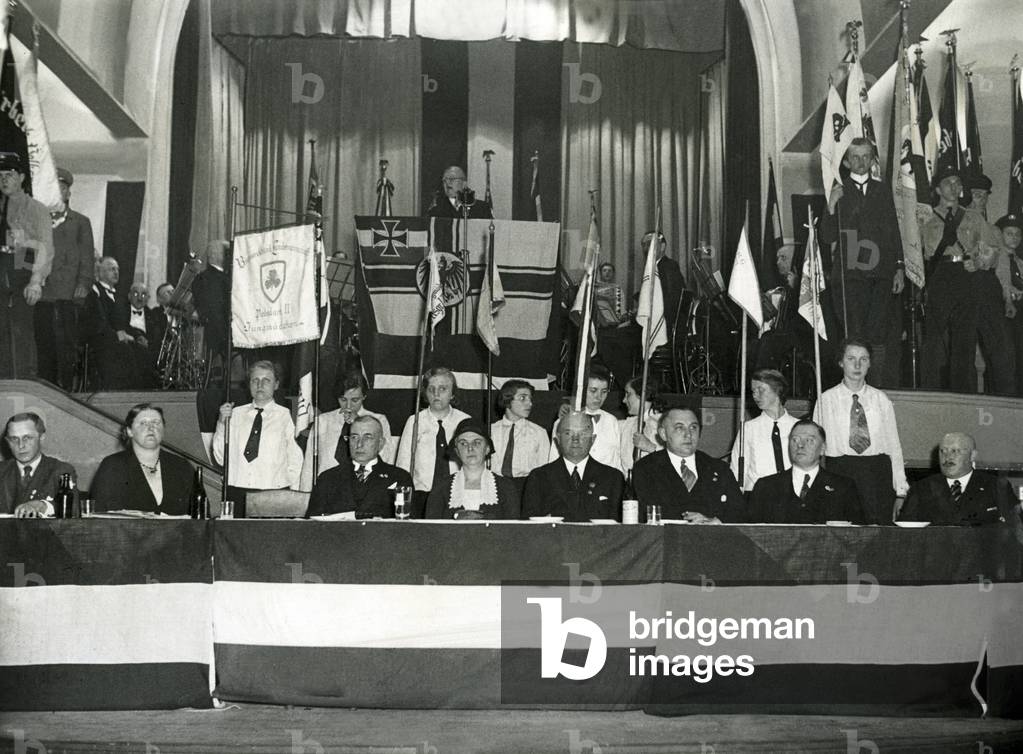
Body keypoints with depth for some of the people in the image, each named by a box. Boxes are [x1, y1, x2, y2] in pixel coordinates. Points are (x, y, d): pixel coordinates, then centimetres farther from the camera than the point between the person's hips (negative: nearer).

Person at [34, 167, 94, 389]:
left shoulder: (80, 222, 14)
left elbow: (87, 258, 8)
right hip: (41, 293, 2)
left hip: (68, 293, -2)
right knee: (43, 344, -1)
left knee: (66, 344, -8)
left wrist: (83, 286, -4)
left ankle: (66, 389, -5)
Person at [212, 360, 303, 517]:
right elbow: (221, 458, 7)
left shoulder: (286, 416, 3)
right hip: (236, 492, 2)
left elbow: (295, 462, 4)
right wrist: (222, 423, -3)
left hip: (273, 495, -2)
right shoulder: (236, 414, 10)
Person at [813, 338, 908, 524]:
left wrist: (901, 489, 4)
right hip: (840, 472, -1)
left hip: (878, 473, 2)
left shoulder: (881, 400, 10)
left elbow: (894, 444, 10)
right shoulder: (826, 400, 5)